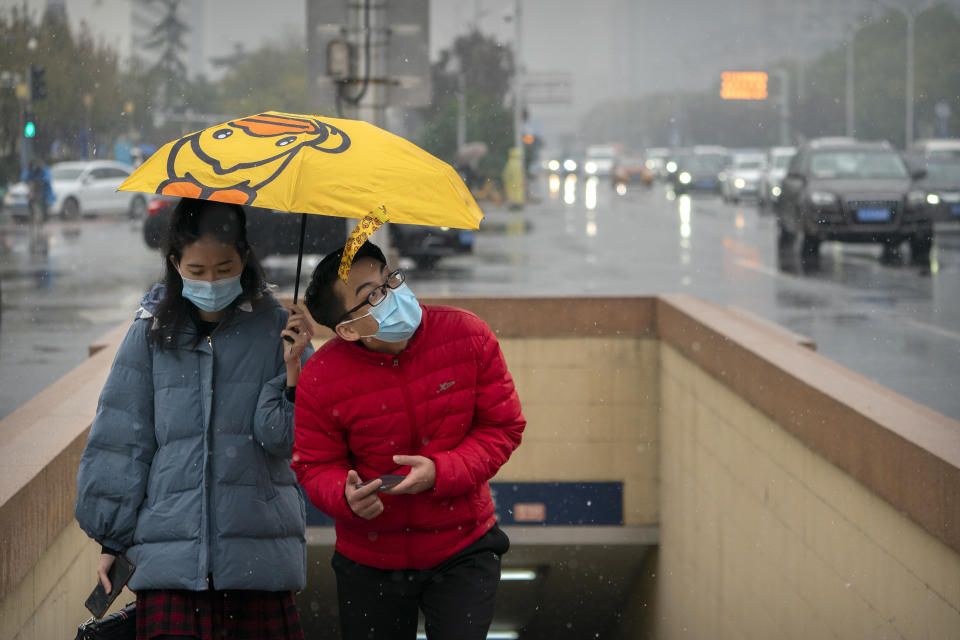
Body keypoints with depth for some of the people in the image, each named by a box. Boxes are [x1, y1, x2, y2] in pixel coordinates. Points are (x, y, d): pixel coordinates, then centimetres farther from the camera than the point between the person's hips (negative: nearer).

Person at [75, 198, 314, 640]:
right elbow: (122, 440, 10)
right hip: (169, 550, 0)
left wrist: (293, 370, -16)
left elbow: (281, 438, -1)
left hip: (258, 553, 0)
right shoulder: (152, 333, 6)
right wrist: (112, 536, 12)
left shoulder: (275, 328, 3)